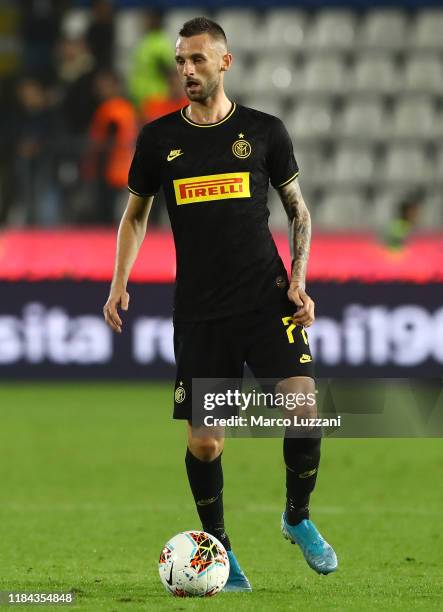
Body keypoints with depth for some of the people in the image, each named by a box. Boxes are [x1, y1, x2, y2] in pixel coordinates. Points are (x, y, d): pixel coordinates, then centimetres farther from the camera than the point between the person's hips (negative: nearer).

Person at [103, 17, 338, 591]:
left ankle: (298, 516, 7)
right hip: (199, 311, 1)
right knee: (203, 442, 0)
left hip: (266, 298, -1)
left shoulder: (264, 131, 3)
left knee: (302, 408, -19)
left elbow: (298, 209, 11)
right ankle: (219, 552, 21)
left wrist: (298, 282, -1)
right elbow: (136, 214, 17)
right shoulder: (158, 138, 5)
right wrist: (119, 285, 4)